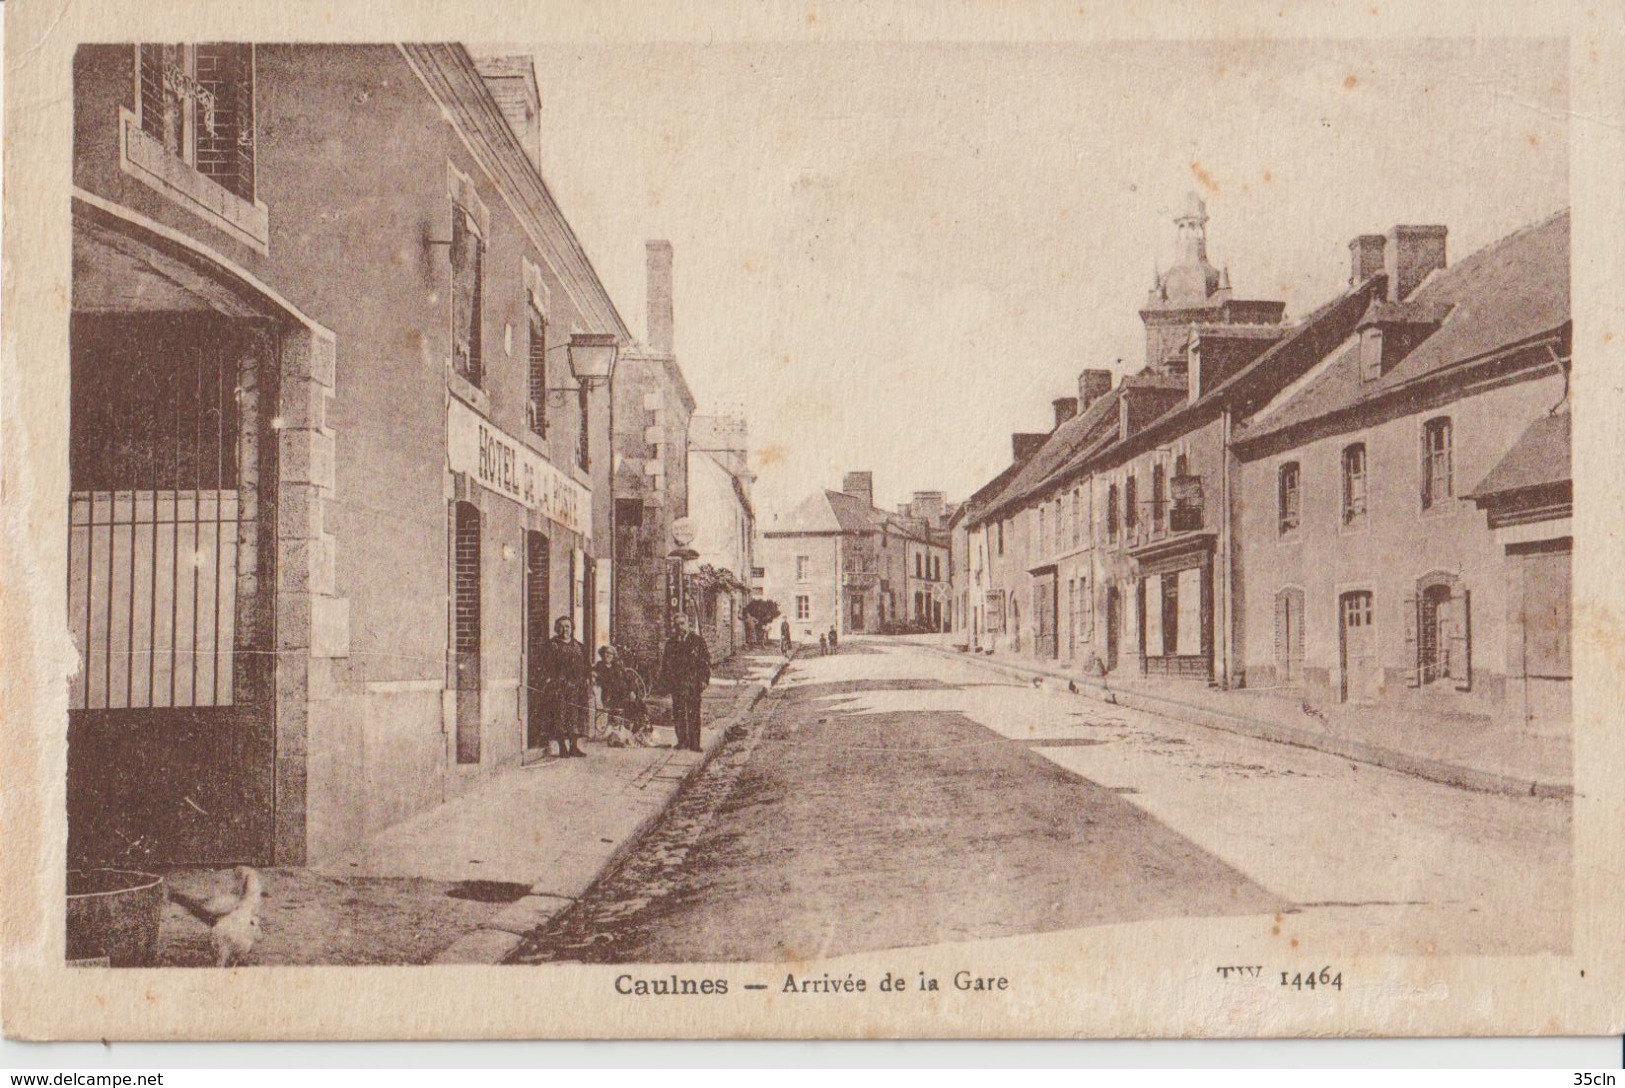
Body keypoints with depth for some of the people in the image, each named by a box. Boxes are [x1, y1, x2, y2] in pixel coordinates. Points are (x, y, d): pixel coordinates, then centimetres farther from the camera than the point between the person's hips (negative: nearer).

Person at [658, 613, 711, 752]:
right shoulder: (670, 643, 13)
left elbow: (706, 661, 3)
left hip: (693, 684, -3)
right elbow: (665, 664, 16)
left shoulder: (698, 641, 5)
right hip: (676, 684, 3)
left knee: (693, 714, -5)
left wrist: (704, 680, -7)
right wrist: (664, 683, 9)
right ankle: (682, 742, 9)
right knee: (678, 714, 1)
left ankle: (694, 744, -2)